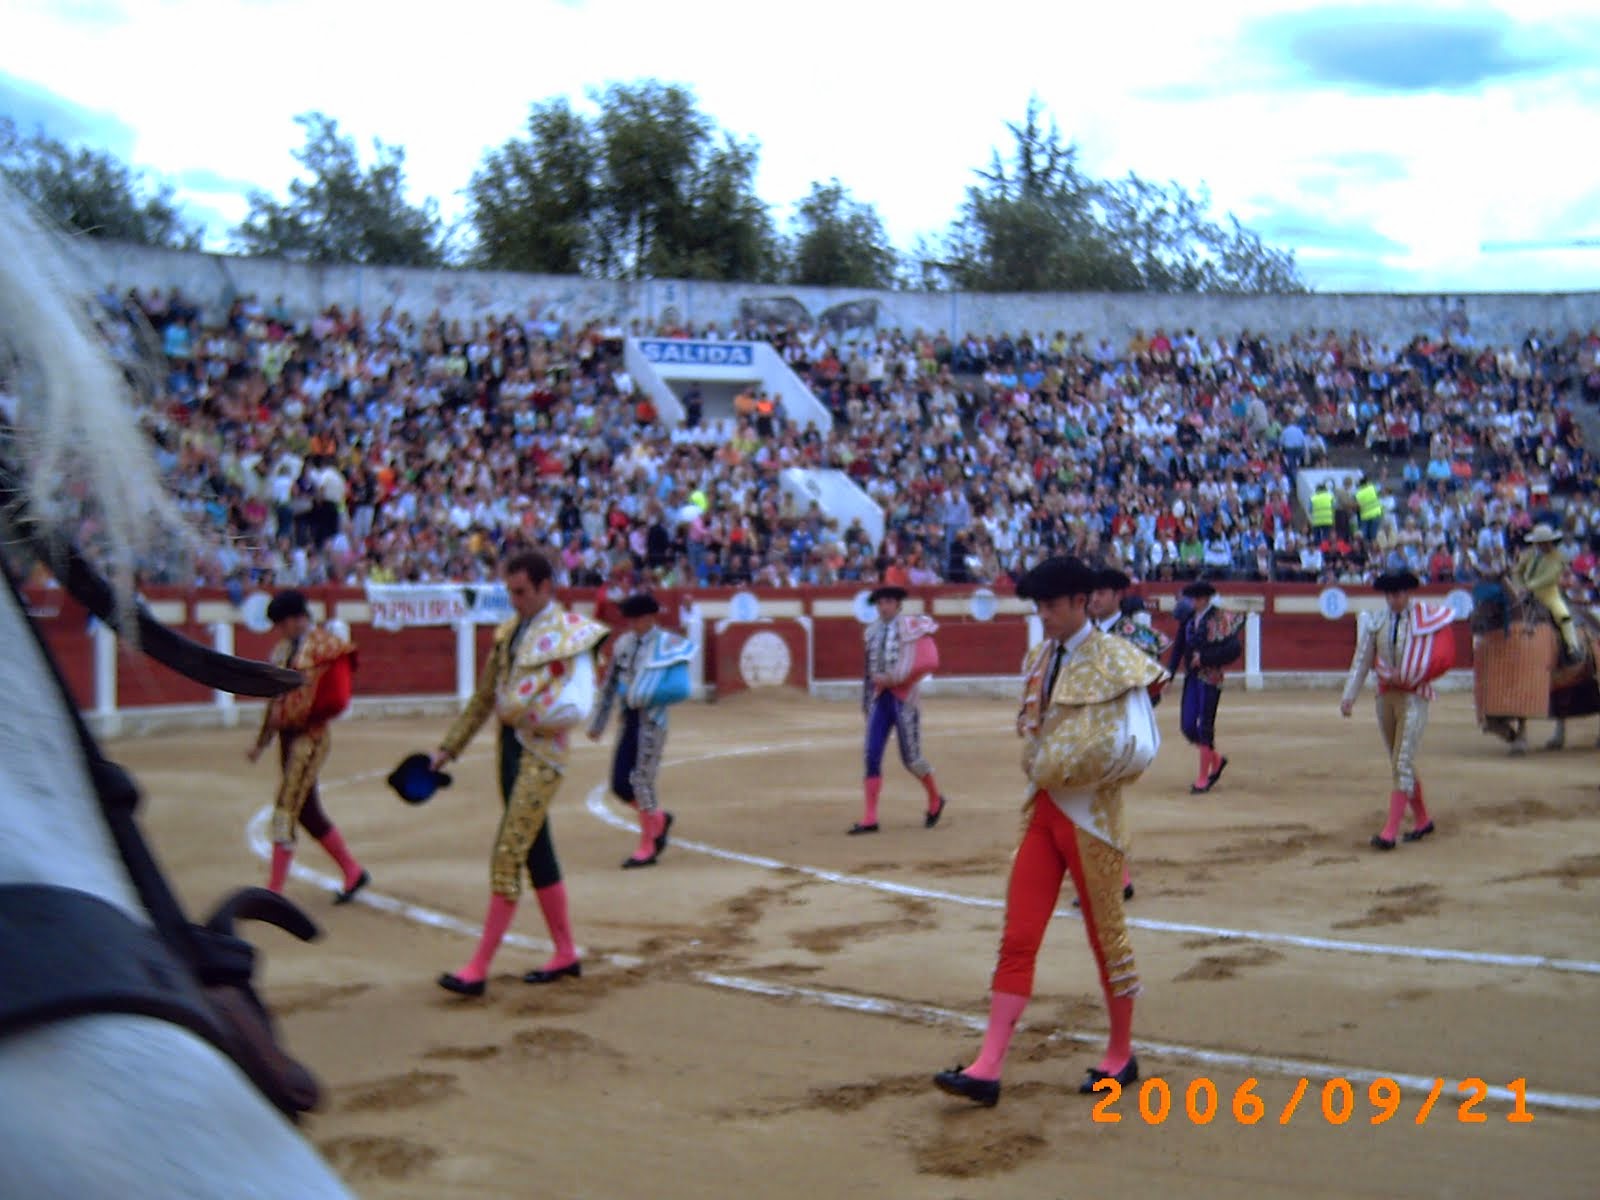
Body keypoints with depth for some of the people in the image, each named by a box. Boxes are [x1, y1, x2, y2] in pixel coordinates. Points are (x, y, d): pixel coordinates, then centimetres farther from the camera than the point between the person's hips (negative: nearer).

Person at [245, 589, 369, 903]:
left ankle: (273, 892, -5)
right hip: (288, 737, 8)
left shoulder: (326, 647, -12)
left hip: (309, 738, -8)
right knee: (308, 813, 13)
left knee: (285, 810, -9)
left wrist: (299, 717, -15)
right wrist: (261, 741, 16)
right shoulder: (285, 648, 13)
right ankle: (353, 872, 26)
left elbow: (336, 700, -17)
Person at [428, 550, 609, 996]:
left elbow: (577, 708, -19)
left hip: (541, 752, -8)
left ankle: (478, 968, -8)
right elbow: (484, 697, 20)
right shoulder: (509, 632, 13)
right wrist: (448, 748, 20)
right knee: (537, 853, 13)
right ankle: (565, 954, 23)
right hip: (510, 745, 8)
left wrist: (526, 713, -28)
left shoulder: (568, 634, -10)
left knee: (508, 853, -10)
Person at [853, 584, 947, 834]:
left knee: (910, 757, 0)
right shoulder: (872, 631, 10)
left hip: (903, 698, -5)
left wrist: (891, 678, -17)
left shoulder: (910, 625, -7)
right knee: (872, 756, -2)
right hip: (880, 698, 5)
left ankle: (935, 801, 27)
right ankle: (869, 819, 0)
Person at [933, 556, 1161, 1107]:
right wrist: (1037, 763, 4)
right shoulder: (1040, 660, 9)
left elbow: (1139, 747, -18)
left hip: (1089, 817, -6)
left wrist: (1070, 771, -16)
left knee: (1106, 936, 8)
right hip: (1043, 811, 6)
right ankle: (987, 1068, -1)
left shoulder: (1114, 662, -12)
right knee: (1017, 939, 1)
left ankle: (1121, 1056, 26)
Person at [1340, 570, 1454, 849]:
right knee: (1400, 763, 13)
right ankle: (1422, 820, 30)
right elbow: (1362, 659, 5)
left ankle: (1390, 831, -14)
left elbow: (1443, 658, -7)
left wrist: (1406, 676, -10)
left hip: (1414, 696, -5)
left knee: (1402, 763, -11)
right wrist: (1349, 695, -3)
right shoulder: (1376, 622, 6)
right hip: (1385, 696, 5)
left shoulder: (1426, 617, -6)